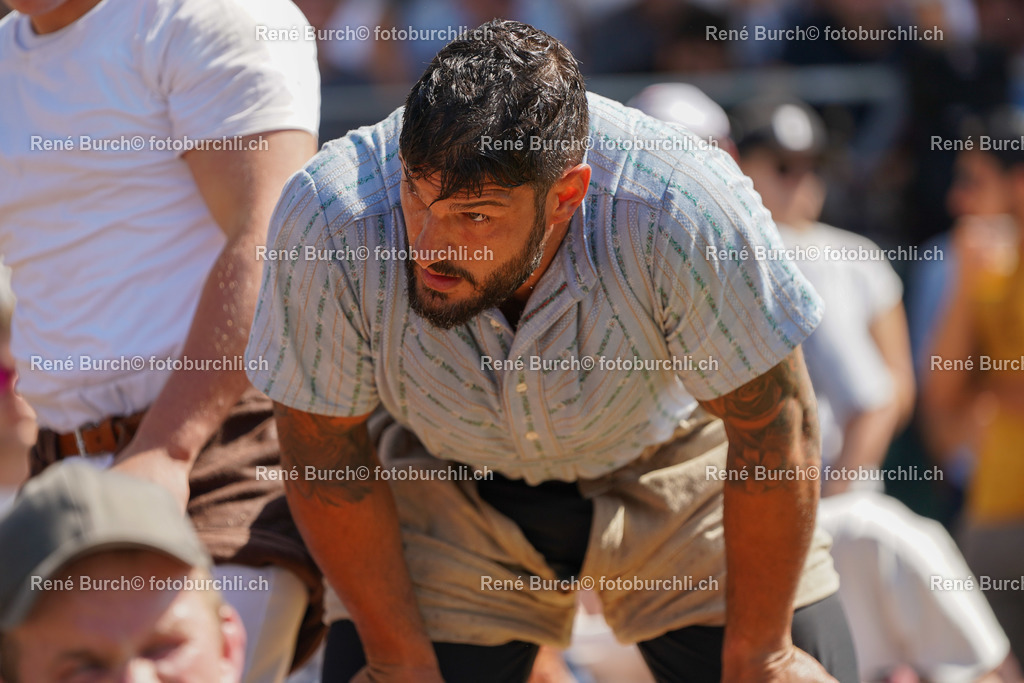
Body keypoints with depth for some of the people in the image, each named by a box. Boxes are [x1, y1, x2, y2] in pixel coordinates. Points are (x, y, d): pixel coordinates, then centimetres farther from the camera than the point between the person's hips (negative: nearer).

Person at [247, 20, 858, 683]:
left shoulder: (683, 212, -37)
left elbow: (772, 427, -22)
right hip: (441, 480, 1)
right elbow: (324, 454, -16)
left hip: (669, 467, 0)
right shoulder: (326, 223, -33)